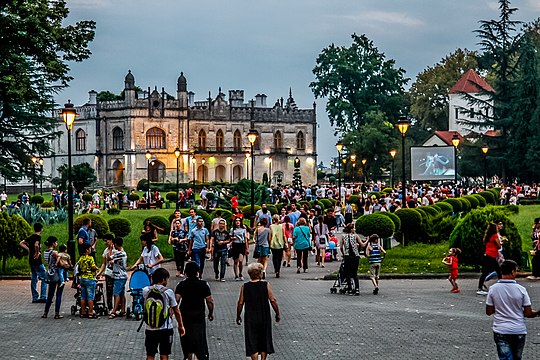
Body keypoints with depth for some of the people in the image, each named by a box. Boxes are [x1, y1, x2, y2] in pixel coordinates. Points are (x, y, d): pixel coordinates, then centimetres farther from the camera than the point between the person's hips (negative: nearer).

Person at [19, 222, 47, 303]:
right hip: (37, 261, -8)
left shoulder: (31, 237, 12)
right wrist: (37, 253, -16)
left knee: (34, 279, 12)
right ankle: (43, 297, -8)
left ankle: (35, 298, 13)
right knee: (44, 278, -3)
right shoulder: (38, 237, -12)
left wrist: (29, 250, 10)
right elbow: (36, 245, -31)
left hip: (31, 260, 8)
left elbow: (21, 243, 16)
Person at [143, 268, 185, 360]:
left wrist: (153, 282, 12)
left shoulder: (146, 290, -4)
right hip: (165, 329, -2)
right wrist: (181, 326, 10)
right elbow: (176, 311, -1)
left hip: (150, 329, 2)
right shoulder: (168, 292, -9)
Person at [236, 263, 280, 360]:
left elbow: (240, 303, -4)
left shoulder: (244, 287, -5)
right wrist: (277, 314, 3)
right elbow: (273, 300, -9)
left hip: (250, 319, 0)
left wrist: (238, 316, 10)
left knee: (252, 343, 5)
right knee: (264, 341, 17)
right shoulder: (266, 285, -8)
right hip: (264, 318, 0)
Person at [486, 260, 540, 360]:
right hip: (519, 330, 0)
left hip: (500, 331, 0)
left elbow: (488, 312, -1)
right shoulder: (521, 289, -8)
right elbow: (528, 313, -6)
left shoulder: (493, 289, -6)